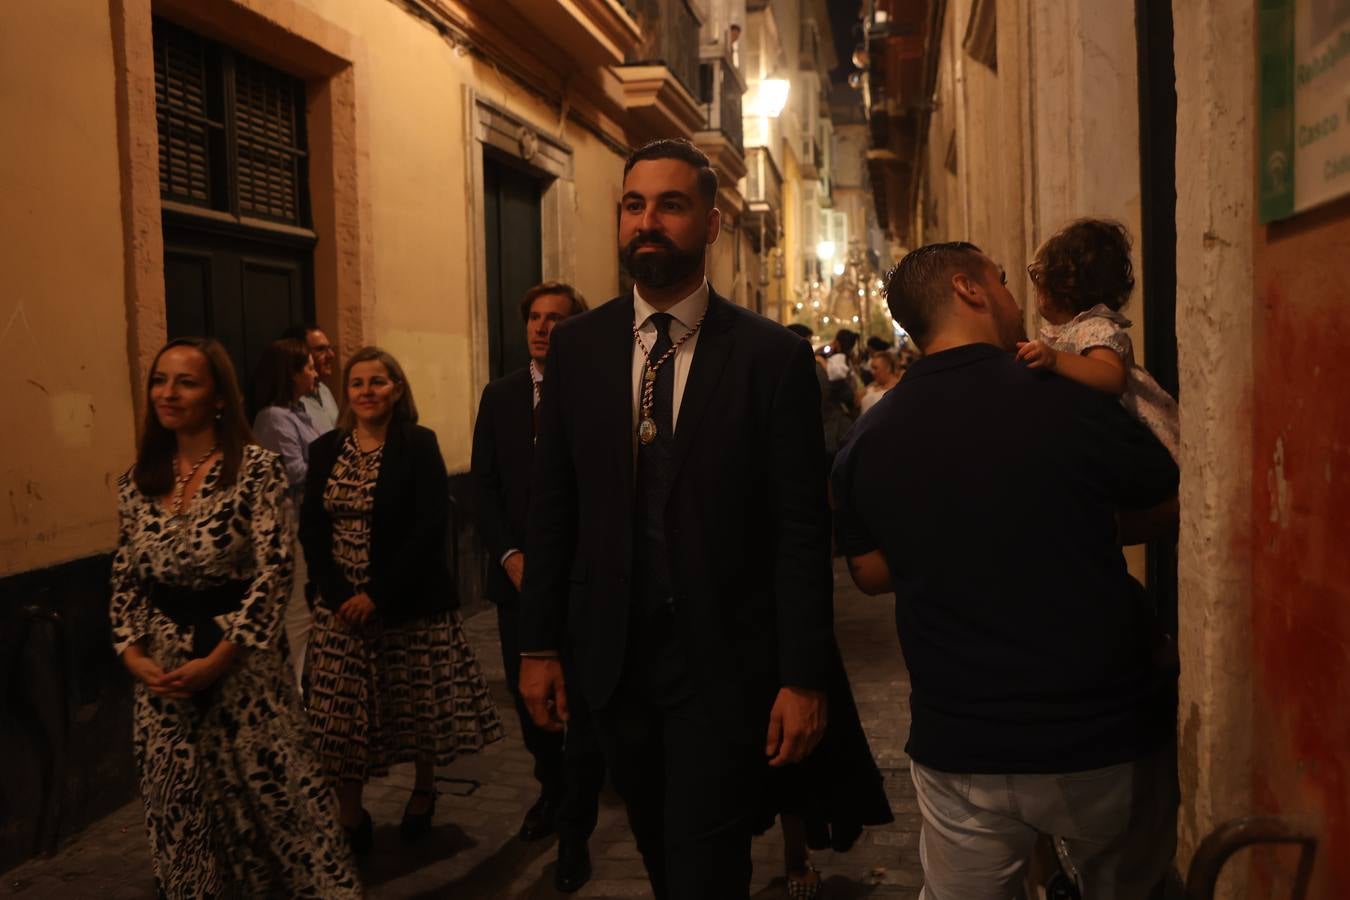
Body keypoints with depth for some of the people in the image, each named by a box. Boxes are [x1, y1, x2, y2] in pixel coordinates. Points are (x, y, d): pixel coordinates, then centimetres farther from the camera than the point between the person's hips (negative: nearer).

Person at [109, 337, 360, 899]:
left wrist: (218, 659, -16)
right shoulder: (139, 481, 7)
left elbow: (273, 573, -14)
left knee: (271, 795, 2)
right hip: (162, 672, 5)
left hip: (242, 662, -5)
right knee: (178, 812, 12)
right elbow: (125, 582, 10)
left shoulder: (255, 468, -9)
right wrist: (133, 656, -4)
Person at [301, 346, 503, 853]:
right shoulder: (324, 450, 5)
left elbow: (431, 529, -14)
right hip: (340, 605, 3)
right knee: (343, 712, 2)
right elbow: (311, 530, 2)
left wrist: (378, 595, -17)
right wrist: (339, 595, -12)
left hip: (410, 603, -2)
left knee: (417, 704, 9)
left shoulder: (419, 445, -6)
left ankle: (424, 791, 35)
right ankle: (350, 815, 20)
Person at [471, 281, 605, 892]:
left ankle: (575, 832, 17)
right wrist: (510, 556, -6)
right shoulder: (499, 396, 8)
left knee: (583, 703, 4)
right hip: (519, 572, 4)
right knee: (525, 693, 13)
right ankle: (552, 789, 39)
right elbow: (484, 486, 7)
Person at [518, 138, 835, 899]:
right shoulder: (578, 345, 2)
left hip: (724, 663, -3)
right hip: (613, 657, 4)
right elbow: (552, 506, 4)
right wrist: (540, 644, 4)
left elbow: (802, 529, -9)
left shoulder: (773, 355, -9)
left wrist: (804, 678, -11)